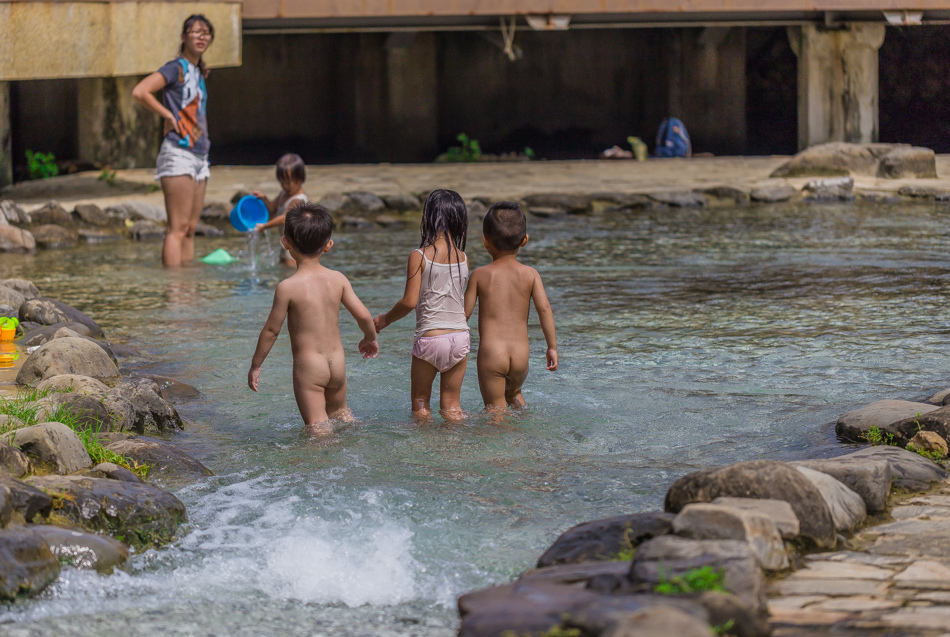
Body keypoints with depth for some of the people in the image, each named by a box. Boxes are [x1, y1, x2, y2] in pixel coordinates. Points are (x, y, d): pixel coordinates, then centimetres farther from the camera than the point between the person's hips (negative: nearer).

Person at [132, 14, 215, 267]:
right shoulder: (176, 69, -8)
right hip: (178, 153, -9)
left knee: (190, 227, 8)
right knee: (177, 227, -11)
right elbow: (139, 92, -21)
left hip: (198, 155, 9)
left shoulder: (198, 72, 17)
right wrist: (168, 115, -14)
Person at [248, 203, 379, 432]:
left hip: (308, 365, -5)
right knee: (339, 412, 27)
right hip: (337, 362, 5)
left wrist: (255, 365, 4)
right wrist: (370, 339, 23)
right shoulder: (337, 279, -3)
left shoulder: (288, 287, -15)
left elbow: (271, 330, -9)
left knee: (318, 426, -1)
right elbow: (363, 315, 1)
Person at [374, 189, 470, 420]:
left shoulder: (419, 256, -11)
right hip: (460, 337, 4)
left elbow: (410, 301, -13)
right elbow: (461, 299, 8)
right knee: (452, 406, 14)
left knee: (420, 403, 13)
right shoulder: (463, 259, 1)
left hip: (429, 338, -4)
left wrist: (385, 319, 3)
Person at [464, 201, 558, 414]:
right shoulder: (530, 274, 3)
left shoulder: (480, 275, 0)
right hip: (520, 354, 3)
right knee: (513, 392, 31)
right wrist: (552, 346, 2)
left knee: (495, 407, 5)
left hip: (490, 353, -3)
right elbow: (544, 309, -5)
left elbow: (464, 313, 2)